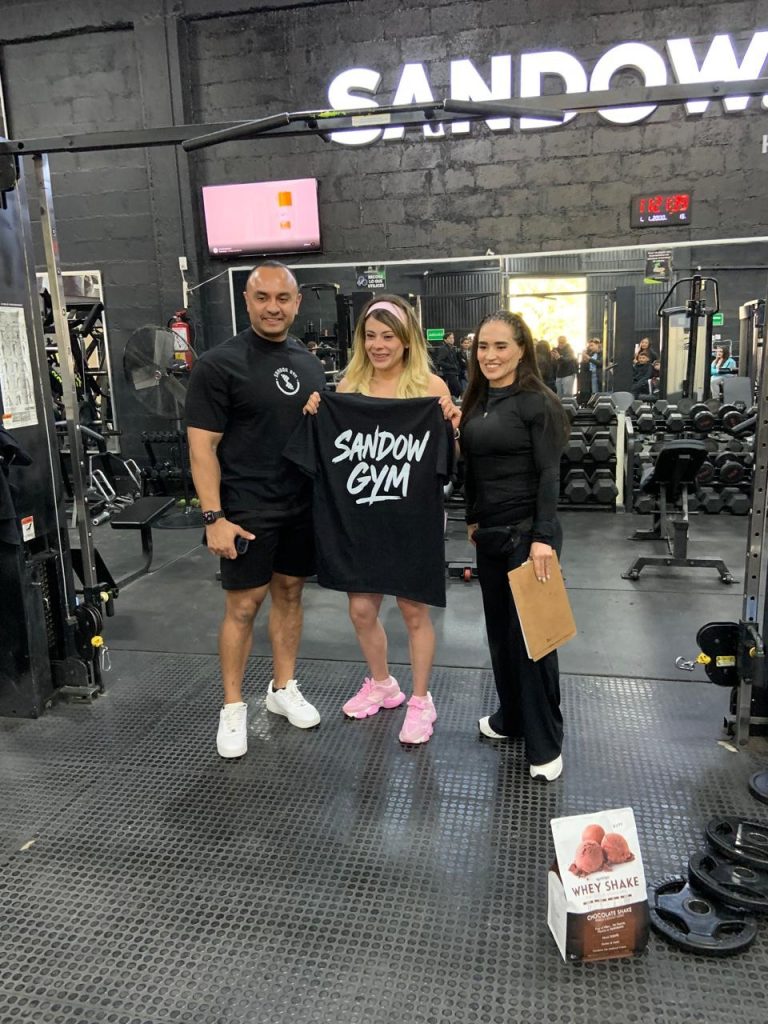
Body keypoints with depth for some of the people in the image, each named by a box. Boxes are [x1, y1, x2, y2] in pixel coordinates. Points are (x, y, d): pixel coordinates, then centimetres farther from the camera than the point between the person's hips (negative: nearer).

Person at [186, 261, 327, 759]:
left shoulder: (310, 363, 8)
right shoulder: (218, 364, -10)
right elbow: (202, 445, -12)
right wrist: (214, 517, -17)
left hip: (303, 506, 6)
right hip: (246, 511, -5)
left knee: (290, 592, 14)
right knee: (244, 605, 2)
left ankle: (284, 688, 30)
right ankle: (233, 706, 17)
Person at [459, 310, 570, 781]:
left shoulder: (536, 402, -11)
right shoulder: (477, 401, 10)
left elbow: (549, 475, -15)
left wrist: (543, 538, -21)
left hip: (526, 532, -7)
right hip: (490, 532, 7)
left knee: (531, 635, 1)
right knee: (500, 629, 15)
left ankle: (545, 744, 14)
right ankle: (511, 716, 33)